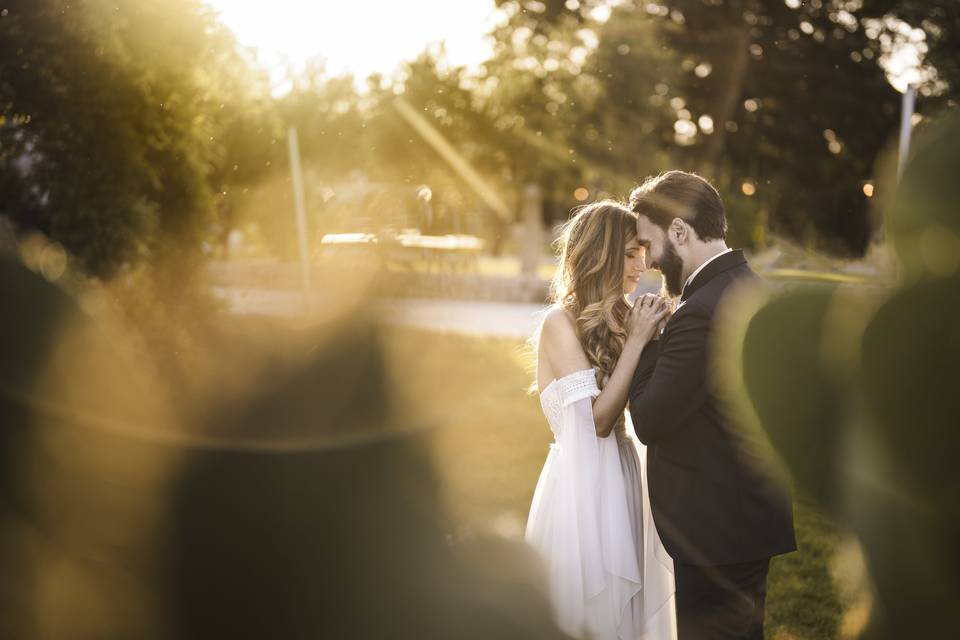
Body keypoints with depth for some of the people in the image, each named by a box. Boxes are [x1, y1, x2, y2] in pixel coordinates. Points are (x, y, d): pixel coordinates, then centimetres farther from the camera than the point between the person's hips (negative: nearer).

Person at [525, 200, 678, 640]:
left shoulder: (620, 318, 7)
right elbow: (598, 418, -18)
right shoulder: (561, 322, -12)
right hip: (584, 481, -7)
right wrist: (637, 341, -18)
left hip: (624, 475, 7)